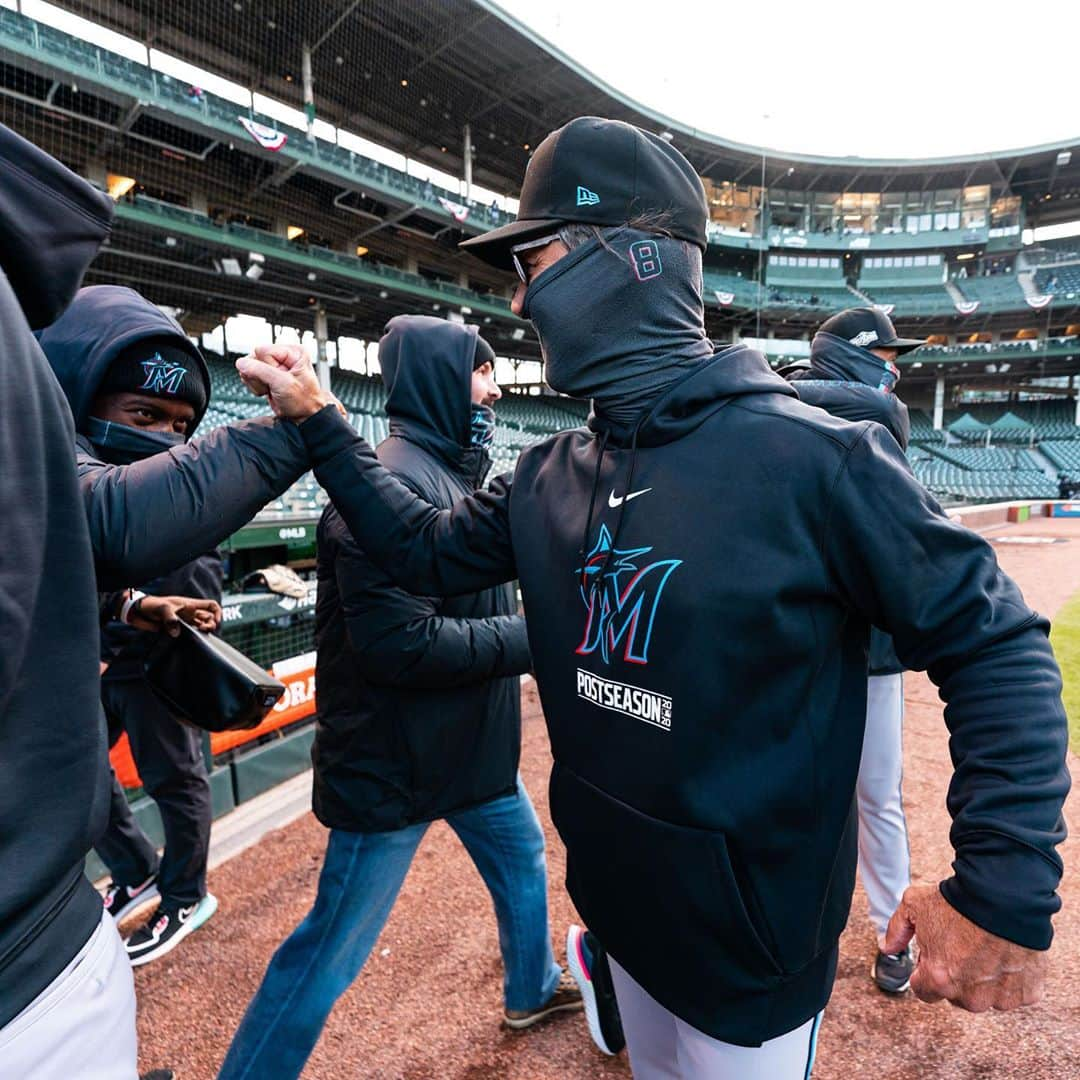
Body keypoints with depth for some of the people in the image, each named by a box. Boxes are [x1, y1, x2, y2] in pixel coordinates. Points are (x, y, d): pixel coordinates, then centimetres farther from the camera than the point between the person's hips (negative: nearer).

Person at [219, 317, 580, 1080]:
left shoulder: (455, 478, 7)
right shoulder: (394, 482, -24)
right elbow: (398, 642, -30)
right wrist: (533, 636, -22)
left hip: (470, 747, 10)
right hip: (396, 761, -10)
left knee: (523, 863, 28)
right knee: (331, 952, 8)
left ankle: (534, 987, 55)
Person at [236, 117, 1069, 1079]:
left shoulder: (815, 458, -24)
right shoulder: (549, 478, -5)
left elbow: (997, 647, -17)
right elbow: (430, 554, 5)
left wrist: (1005, 889, -22)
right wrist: (320, 423, 3)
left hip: (756, 937, -5)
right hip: (619, 900, 6)